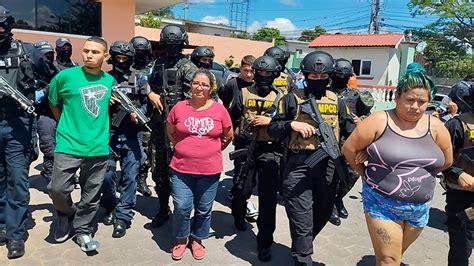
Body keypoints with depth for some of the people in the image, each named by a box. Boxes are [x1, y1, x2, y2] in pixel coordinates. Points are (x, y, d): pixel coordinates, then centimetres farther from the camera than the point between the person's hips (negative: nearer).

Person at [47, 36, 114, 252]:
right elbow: (53, 103, 9)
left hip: (99, 146, 3)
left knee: (91, 196, 9)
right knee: (58, 188, -7)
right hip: (69, 144, -2)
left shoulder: (110, 80, 4)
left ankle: (82, 231, 29)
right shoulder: (66, 76, -5)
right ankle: (66, 215, 26)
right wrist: (67, 126, 10)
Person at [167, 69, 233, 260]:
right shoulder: (179, 107, -3)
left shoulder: (219, 110, -4)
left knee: (204, 209, 13)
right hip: (181, 168, 0)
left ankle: (197, 239, 36)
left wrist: (212, 151, 10)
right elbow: (170, 132, 13)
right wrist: (182, 148, 8)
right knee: (181, 207, 2)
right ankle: (181, 239, 29)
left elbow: (228, 136, 9)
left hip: (210, 170, 0)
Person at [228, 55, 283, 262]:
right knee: (241, 189, 9)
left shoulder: (280, 97, 7)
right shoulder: (245, 93, 8)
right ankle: (239, 217, 43)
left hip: (271, 150, -1)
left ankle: (265, 241, 10)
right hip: (247, 147, 1)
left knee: (268, 196, -2)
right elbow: (231, 118, 12)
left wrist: (270, 121, -10)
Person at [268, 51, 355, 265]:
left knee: (323, 214, 20)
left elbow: (350, 131, 13)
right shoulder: (292, 99, 2)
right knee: (301, 220, -3)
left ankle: (301, 247, 45)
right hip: (298, 165, -4)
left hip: (328, 165, 5)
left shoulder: (337, 101, 12)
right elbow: (272, 129, 2)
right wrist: (291, 124, -16)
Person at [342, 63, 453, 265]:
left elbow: (447, 161, 13)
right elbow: (349, 149, -5)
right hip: (382, 204, -4)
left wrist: (421, 175, 7)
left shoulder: (435, 127, -1)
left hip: (420, 208, 4)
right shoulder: (379, 121, -10)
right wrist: (366, 175, 1)